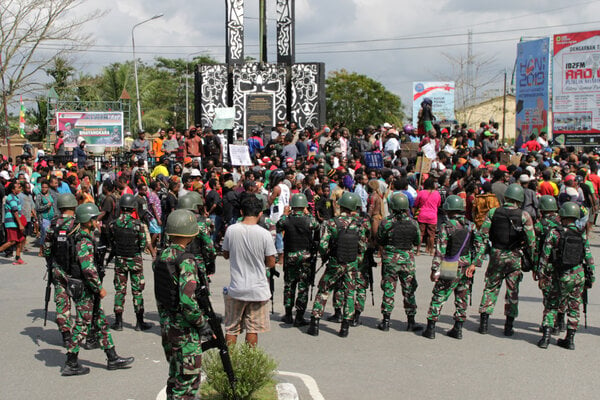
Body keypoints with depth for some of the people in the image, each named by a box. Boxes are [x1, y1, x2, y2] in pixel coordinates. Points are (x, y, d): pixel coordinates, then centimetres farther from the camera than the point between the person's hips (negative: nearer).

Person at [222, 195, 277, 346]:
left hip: (236, 289, 2)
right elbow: (271, 263, -6)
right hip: (258, 289, -2)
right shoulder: (264, 233, -13)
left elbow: (226, 254, 6)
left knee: (231, 329, 14)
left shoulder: (231, 230, -8)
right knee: (253, 329, 10)